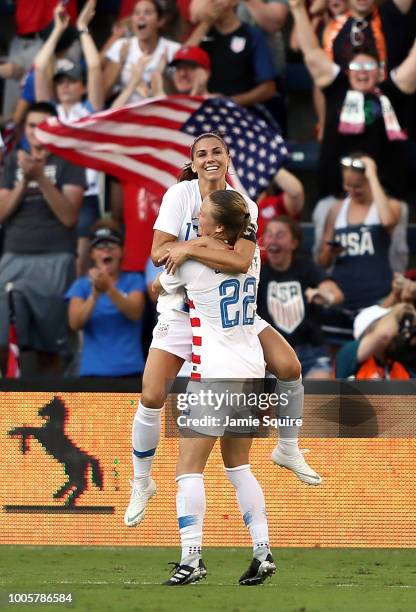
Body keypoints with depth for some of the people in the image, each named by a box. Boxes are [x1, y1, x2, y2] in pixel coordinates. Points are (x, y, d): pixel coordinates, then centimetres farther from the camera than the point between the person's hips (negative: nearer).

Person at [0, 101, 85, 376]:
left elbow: (69, 216, -5)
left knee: (49, 347, -3)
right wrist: (24, 180, -4)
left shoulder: (68, 161, 5)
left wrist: (41, 177, -12)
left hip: (54, 260, -3)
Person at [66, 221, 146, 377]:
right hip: (94, 371, 0)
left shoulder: (133, 281, 8)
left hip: (130, 370, 0)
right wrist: (95, 294, -22)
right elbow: (75, 323, -6)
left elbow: (135, 313, -11)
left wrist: (109, 288, -26)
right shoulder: (81, 286, 9)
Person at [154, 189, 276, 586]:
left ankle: (191, 557, -15)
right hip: (251, 370, 7)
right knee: (238, 466, 16)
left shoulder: (192, 263, -11)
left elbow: (157, 287, 9)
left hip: (214, 374, -7)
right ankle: (262, 552, 8)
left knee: (189, 467, -5)